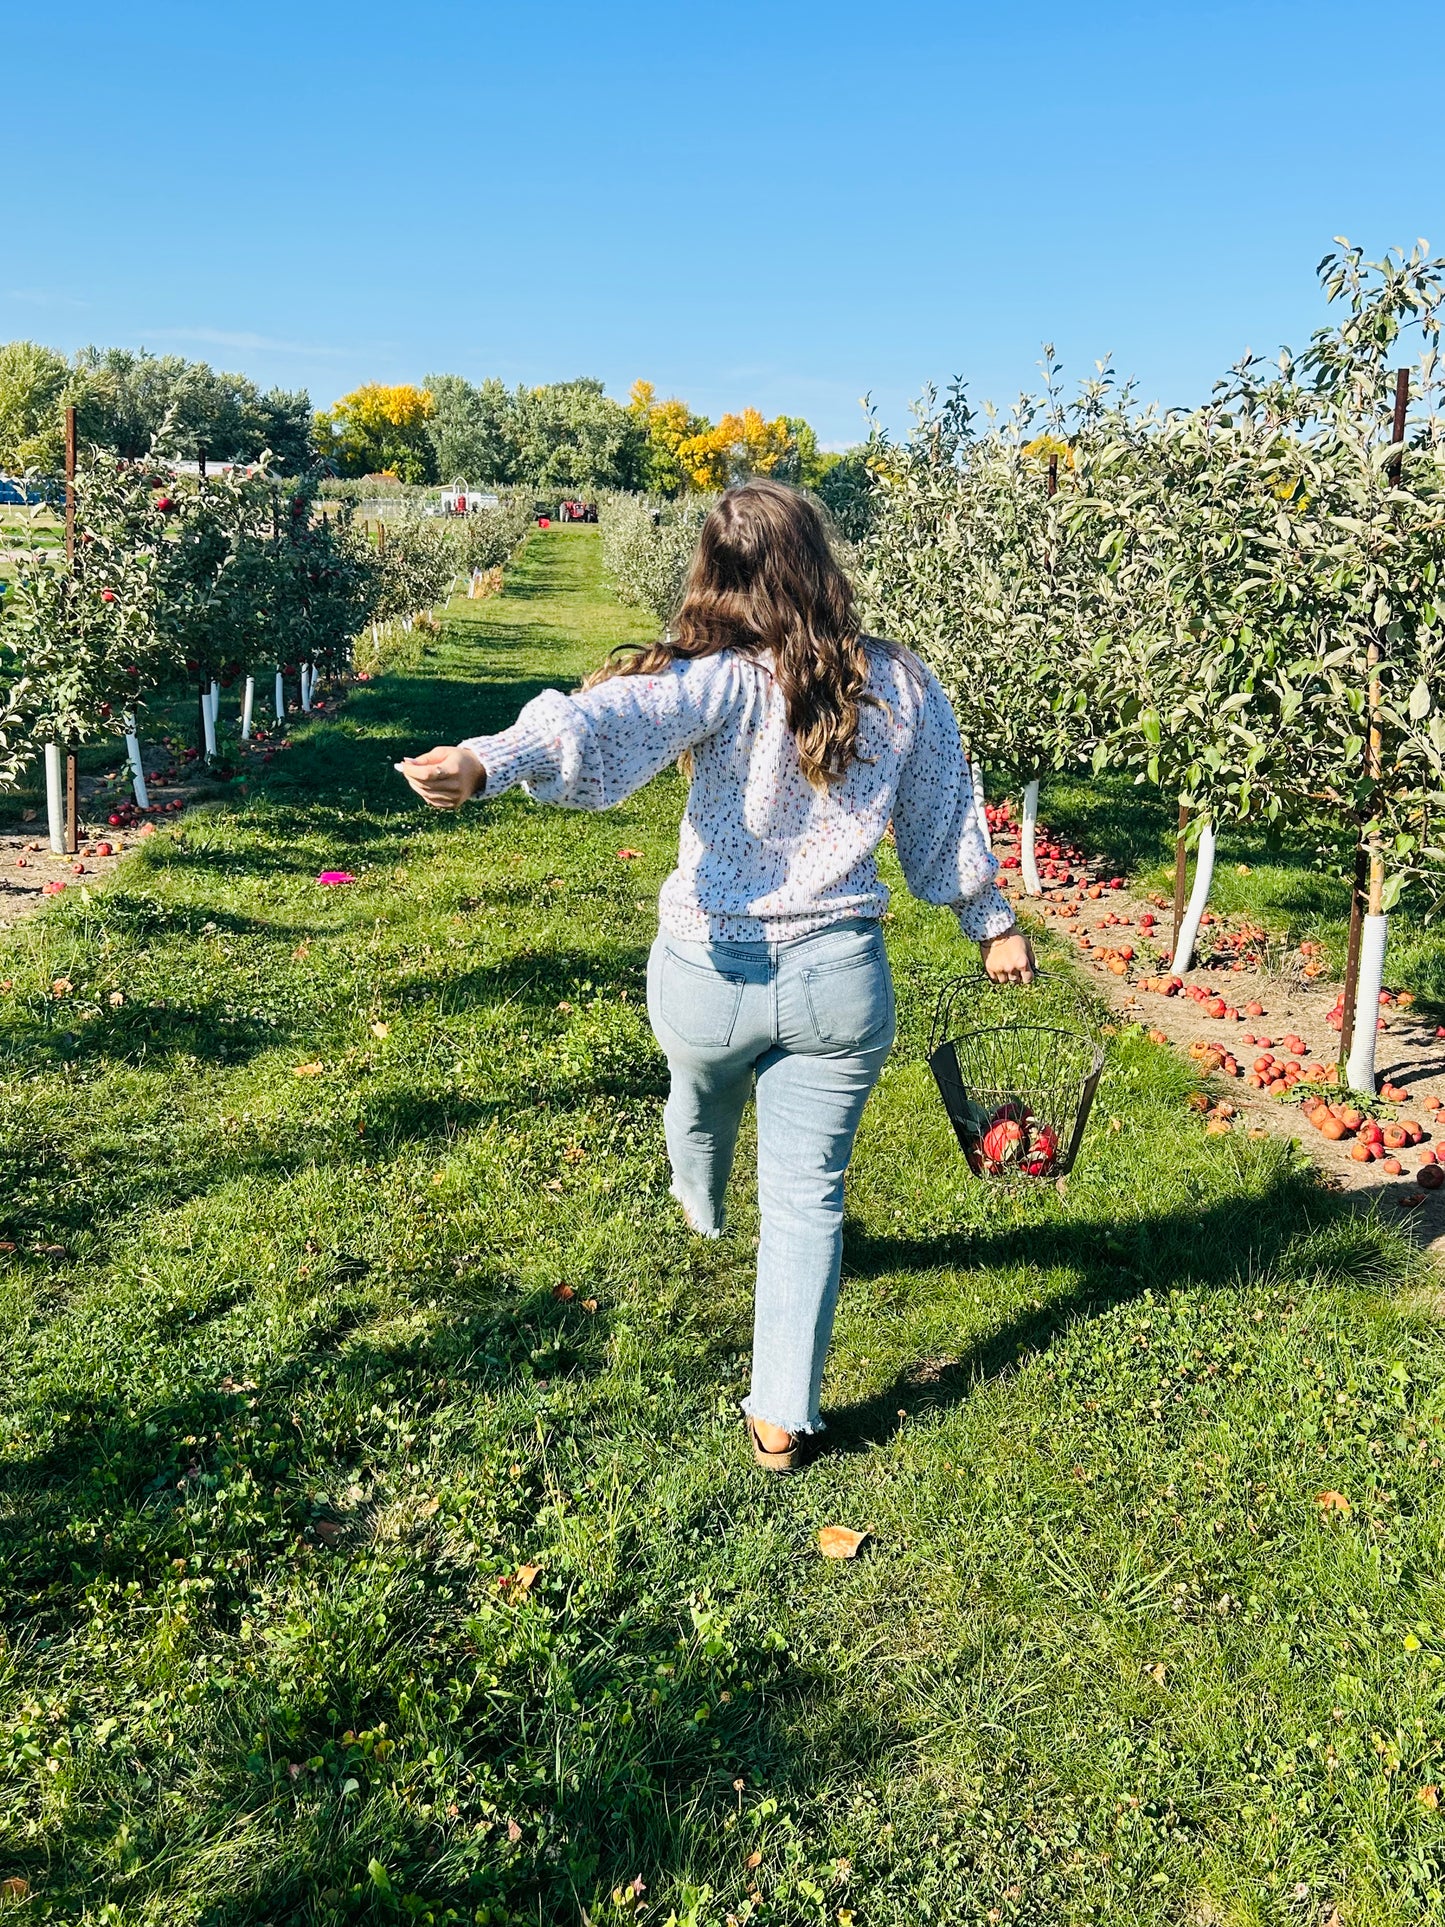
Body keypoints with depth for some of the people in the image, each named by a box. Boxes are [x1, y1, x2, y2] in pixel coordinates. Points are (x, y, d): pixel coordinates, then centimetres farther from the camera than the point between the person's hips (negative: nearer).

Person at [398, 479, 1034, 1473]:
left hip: (710, 972, -1)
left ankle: (702, 1211, 66)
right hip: (839, 978, 1)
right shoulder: (905, 684, -1)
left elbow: (609, 721, -35)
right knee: (808, 1194, 12)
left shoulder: (723, 678, -15)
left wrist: (486, 760, -48)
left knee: (700, 1101, 33)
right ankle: (784, 1416, 16)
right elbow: (947, 823, 8)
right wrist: (994, 920, 22)